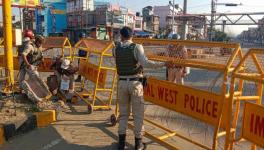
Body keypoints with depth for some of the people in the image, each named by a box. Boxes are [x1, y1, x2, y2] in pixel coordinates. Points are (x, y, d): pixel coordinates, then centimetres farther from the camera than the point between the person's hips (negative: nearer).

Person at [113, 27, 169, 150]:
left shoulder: (116, 49, 2)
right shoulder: (137, 47, -9)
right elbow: (145, 63, -23)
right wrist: (163, 63, -17)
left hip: (122, 83, 3)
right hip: (135, 83, -3)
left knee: (123, 113, 15)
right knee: (138, 114, 7)